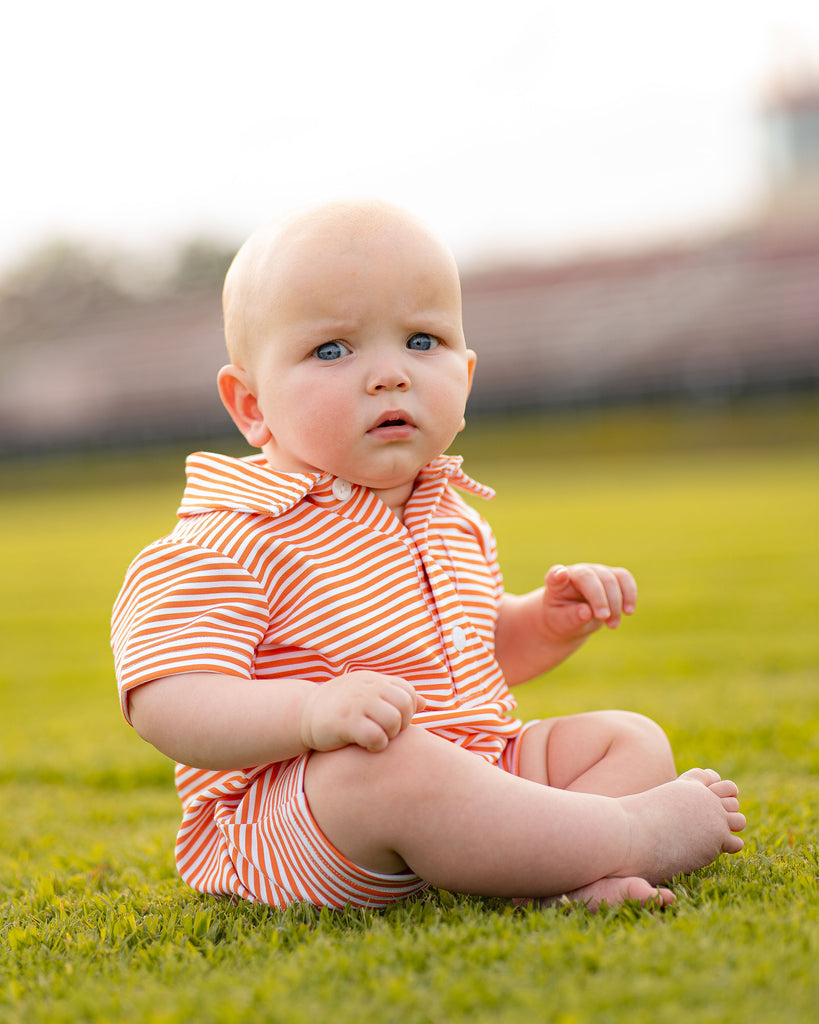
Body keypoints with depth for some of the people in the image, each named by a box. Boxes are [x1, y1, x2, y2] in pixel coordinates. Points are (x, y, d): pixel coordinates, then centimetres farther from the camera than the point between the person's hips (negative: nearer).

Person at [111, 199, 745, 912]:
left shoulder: (450, 516, 14)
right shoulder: (232, 543, -14)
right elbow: (165, 704, -24)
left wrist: (551, 623, 8)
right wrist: (310, 711, -39)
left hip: (473, 773, 9)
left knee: (633, 739, 2)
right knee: (384, 764, -38)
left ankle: (549, 878, -27)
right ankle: (630, 836, -21)